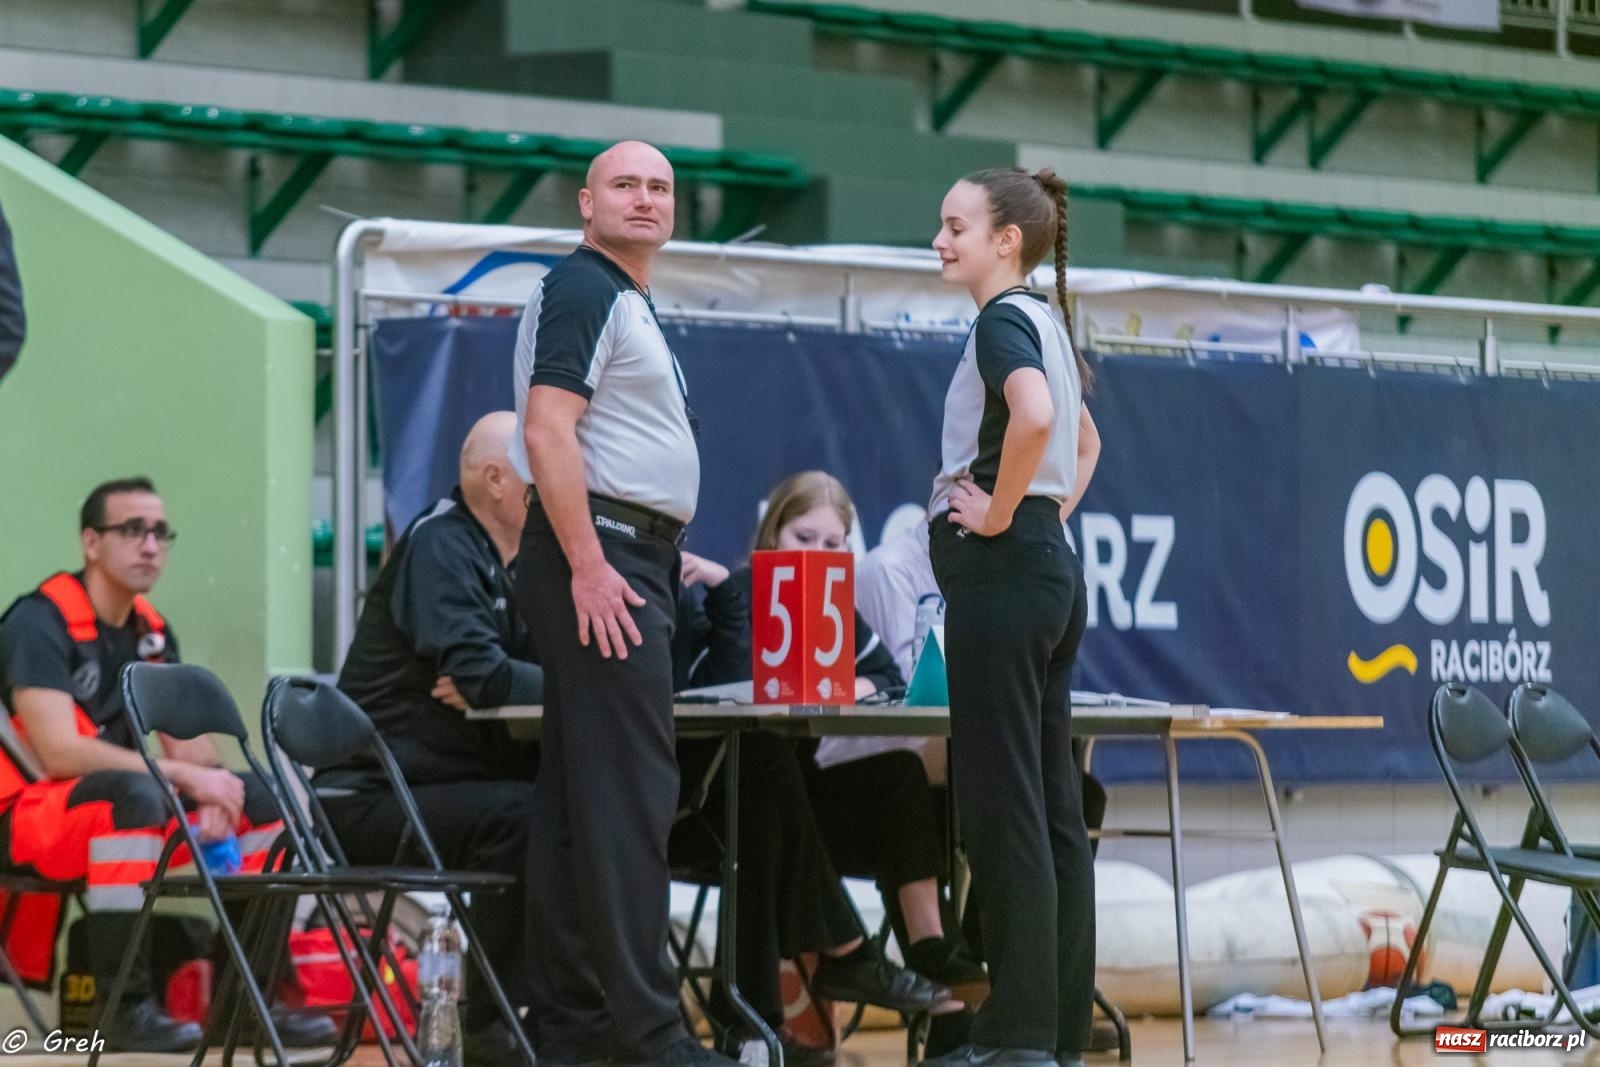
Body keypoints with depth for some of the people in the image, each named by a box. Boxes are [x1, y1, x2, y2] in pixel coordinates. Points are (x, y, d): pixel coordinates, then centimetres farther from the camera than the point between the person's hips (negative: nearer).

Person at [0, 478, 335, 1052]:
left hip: (121, 801, 8)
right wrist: (183, 774, -24)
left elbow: (188, 743, 8)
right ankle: (126, 1006, -33)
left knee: (261, 798, -2)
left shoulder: (151, 631, 9)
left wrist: (212, 788, -16)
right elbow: (58, 752, -25)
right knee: (136, 794, -37)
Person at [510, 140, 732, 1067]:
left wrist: (664, 554, 19)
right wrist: (589, 568, -23)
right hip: (598, 555, -10)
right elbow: (548, 433, -18)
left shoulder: (632, 303, 22)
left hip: (626, 562, 10)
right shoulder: (581, 289, -9)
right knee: (629, 791, -13)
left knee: (579, 795, 9)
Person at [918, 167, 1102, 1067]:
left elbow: (1035, 417, -31)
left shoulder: (1003, 320, -10)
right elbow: (1085, 440, 33)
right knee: (1053, 805, 9)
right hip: (1051, 568, 10)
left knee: (1002, 804, -8)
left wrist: (999, 514, -19)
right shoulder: (1044, 323, 18)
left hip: (1001, 569, -10)